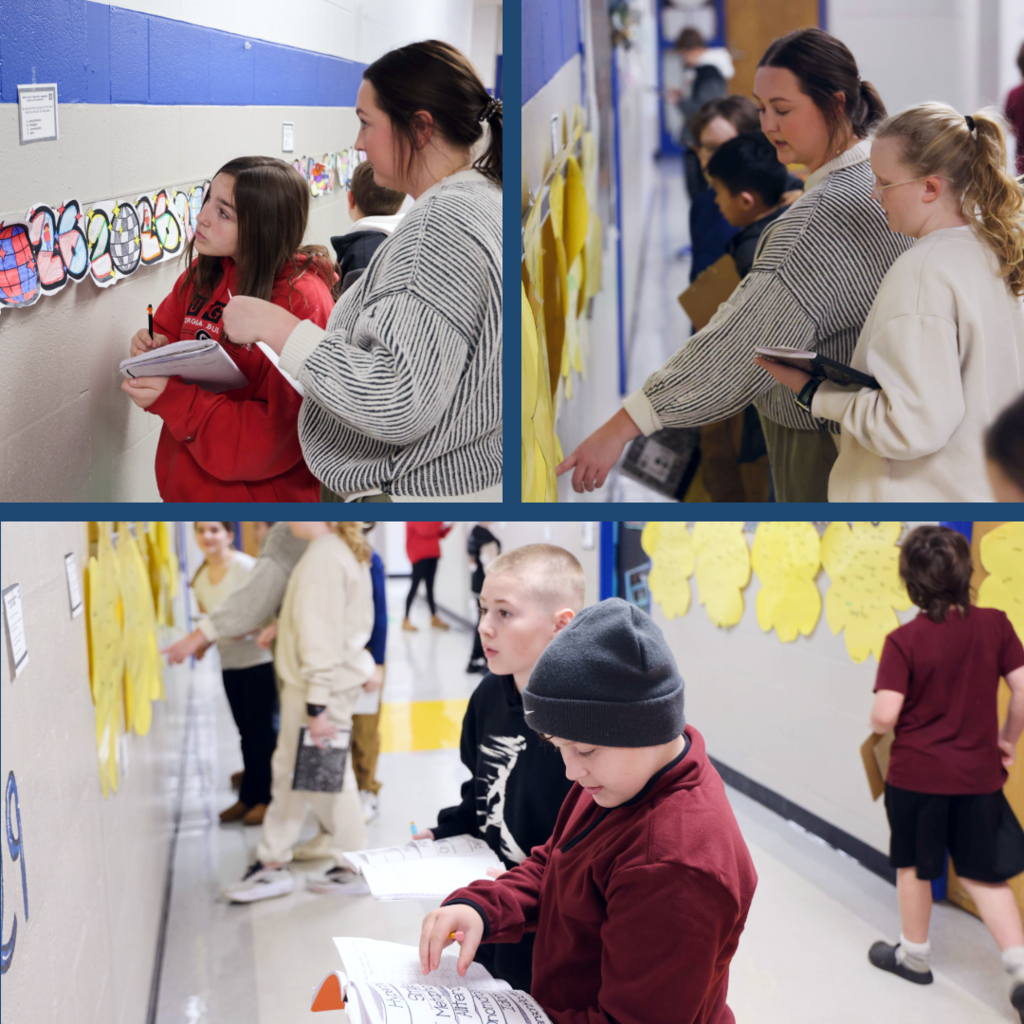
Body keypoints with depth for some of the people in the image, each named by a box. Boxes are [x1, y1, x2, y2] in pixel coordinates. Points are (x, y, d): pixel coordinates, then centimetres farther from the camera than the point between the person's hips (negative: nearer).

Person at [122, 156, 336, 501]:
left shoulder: (302, 304, -22)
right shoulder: (202, 272, -1)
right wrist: (156, 350, -10)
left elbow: (277, 435, -24)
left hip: (255, 496, -6)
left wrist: (172, 400, -29)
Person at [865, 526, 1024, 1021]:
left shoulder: (904, 641, -16)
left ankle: (914, 954, 35)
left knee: (914, 866, 18)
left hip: (917, 774, -3)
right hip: (979, 772, 3)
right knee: (984, 873, 14)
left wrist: (875, 722, 4)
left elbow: (885, 715, -20)